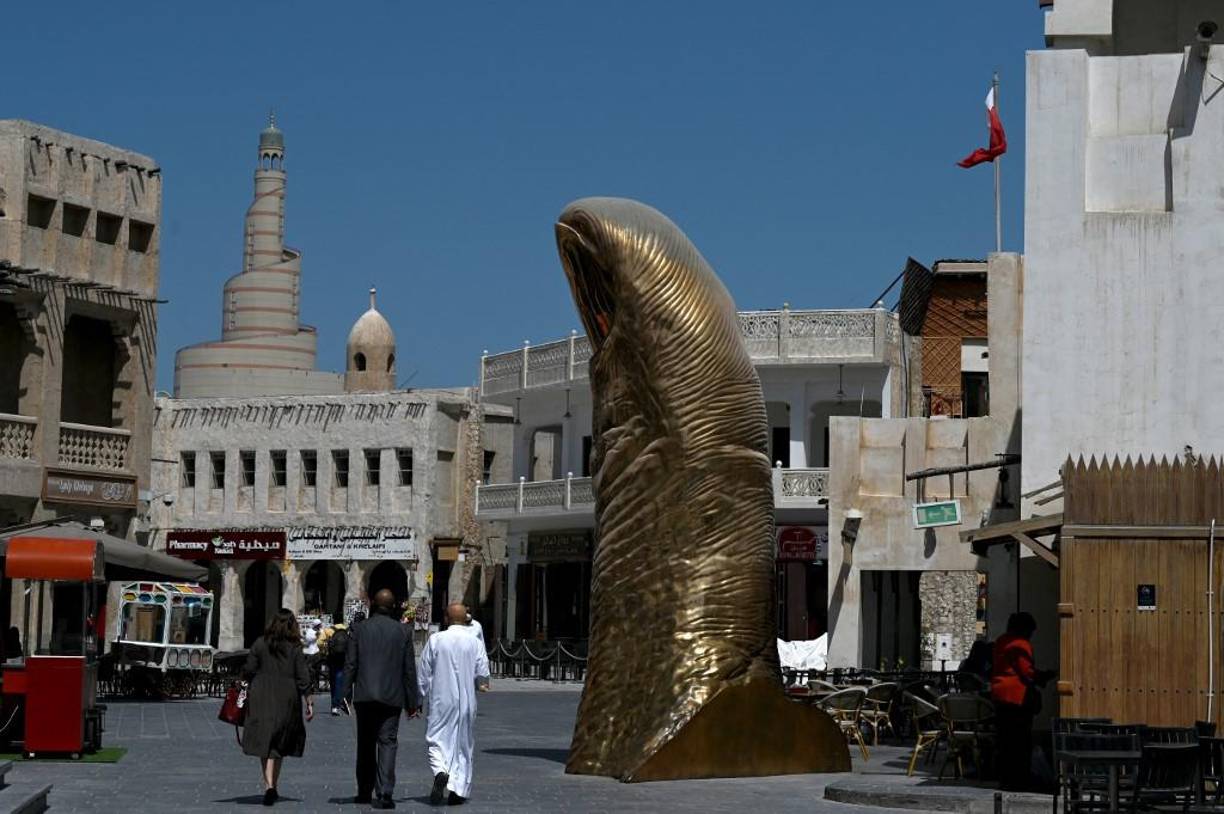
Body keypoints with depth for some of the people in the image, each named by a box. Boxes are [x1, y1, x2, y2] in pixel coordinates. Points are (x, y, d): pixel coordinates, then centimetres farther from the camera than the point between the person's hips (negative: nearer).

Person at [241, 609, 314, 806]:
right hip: (287, 701, 1)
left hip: (262, 700, -1)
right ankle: (273, 786, 20)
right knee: (279, 743, 14)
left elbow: (249, 671, -1)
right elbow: (303, 677, -3)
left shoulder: (260, 644, -2)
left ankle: (269, 785, -19)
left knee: (264, 741, -3)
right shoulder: (295, 648, -3)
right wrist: (309, 702, 3)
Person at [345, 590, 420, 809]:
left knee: (365, 744, 13)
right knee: (387, 742, -2)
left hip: (364, 696, 1)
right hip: (392, 697, -1)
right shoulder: (403, 632, 1)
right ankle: (384, 793, -14)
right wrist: (412, 702, 8)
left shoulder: (358, 629, 0)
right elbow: (409, 670, 3)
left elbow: (350, 665, -2)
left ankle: (365, 792, 19)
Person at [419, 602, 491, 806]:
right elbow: (483, 674, -4)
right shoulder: (475, 642, -4)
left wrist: (420, 697, 9)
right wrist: (482, 684, 19)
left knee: (437, 740, 3)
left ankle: (440, 772, -25)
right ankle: (458, 788, 9)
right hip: (466, 702, 1)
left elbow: (425, 672, -1)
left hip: (441, 700, -1)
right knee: (463, 744, 11)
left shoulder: (435, 640, -5)